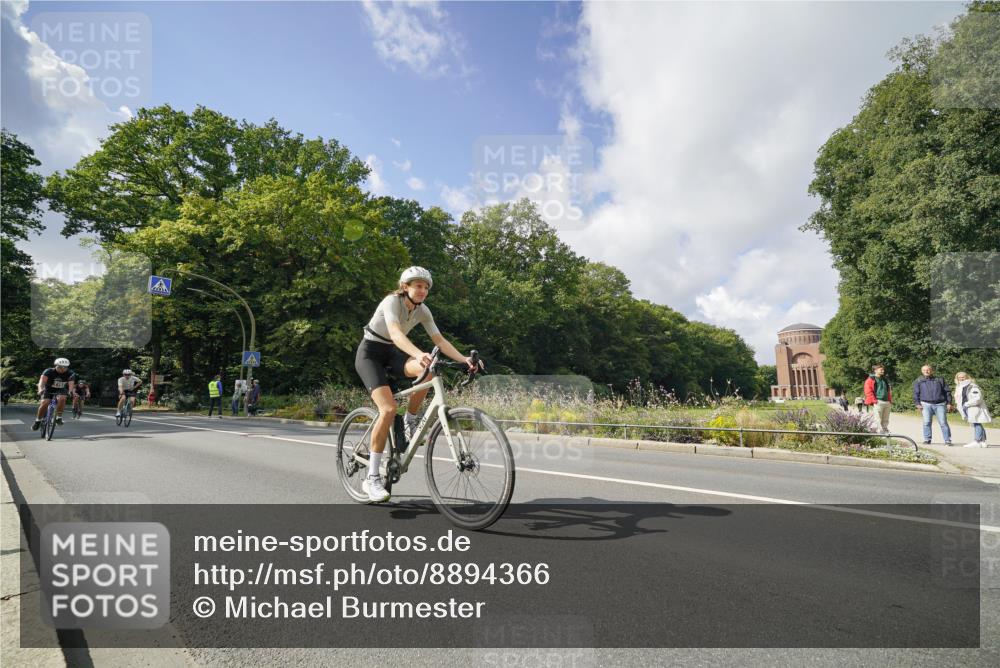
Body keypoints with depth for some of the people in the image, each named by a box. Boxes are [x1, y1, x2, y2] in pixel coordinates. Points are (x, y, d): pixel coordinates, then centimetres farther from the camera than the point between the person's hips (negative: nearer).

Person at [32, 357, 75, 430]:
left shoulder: (70, 374, -18)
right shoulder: (48, 371, -20)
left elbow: (71, 383, -31)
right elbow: (42, 381, -34)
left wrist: (70, 391, -53)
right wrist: (40, 389, -54)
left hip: (61, 391, 0)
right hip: (48, 389, 0)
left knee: (62, 399, -31)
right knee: (44, 403, -22)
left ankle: (58, 417, -18)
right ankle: (38, 421, -1)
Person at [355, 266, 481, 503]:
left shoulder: (423, 311, -3)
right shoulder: (392, 301, -23)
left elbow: (440, 340, -7)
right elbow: (396, 334, -40)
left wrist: (463, 359, -22)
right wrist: (419, 354, -57)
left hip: (391, 353, 6)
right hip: (370, 353, -6)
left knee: (426, 370, -27)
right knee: (389, 409, -24)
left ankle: (411, 421, -3)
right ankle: (372, 478, -14)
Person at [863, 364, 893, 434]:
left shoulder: (885, 380, 21)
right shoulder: (871, 380, -1)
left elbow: (889, 391, 26)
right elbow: (868, 392, -7)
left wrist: (890, 401, 15)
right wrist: (874, 401, -14)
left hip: (887, 402, 7)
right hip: (878, 402, -7)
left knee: (885, 420, 10)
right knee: (878, 420, -9)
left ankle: (885, 432, 16)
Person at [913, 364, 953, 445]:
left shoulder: (940, 380, 13)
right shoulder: (918, 381, 11)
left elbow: (947, 391, 12)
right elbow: (916, 393, 9)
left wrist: (949, 403, 4)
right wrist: (917, 404, -2)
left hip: (940, 404, 0)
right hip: (926, 404, 0)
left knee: (943, 423, -4)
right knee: (926, 422, -5)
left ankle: (947, 440, 0)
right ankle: (927, 439, 2)